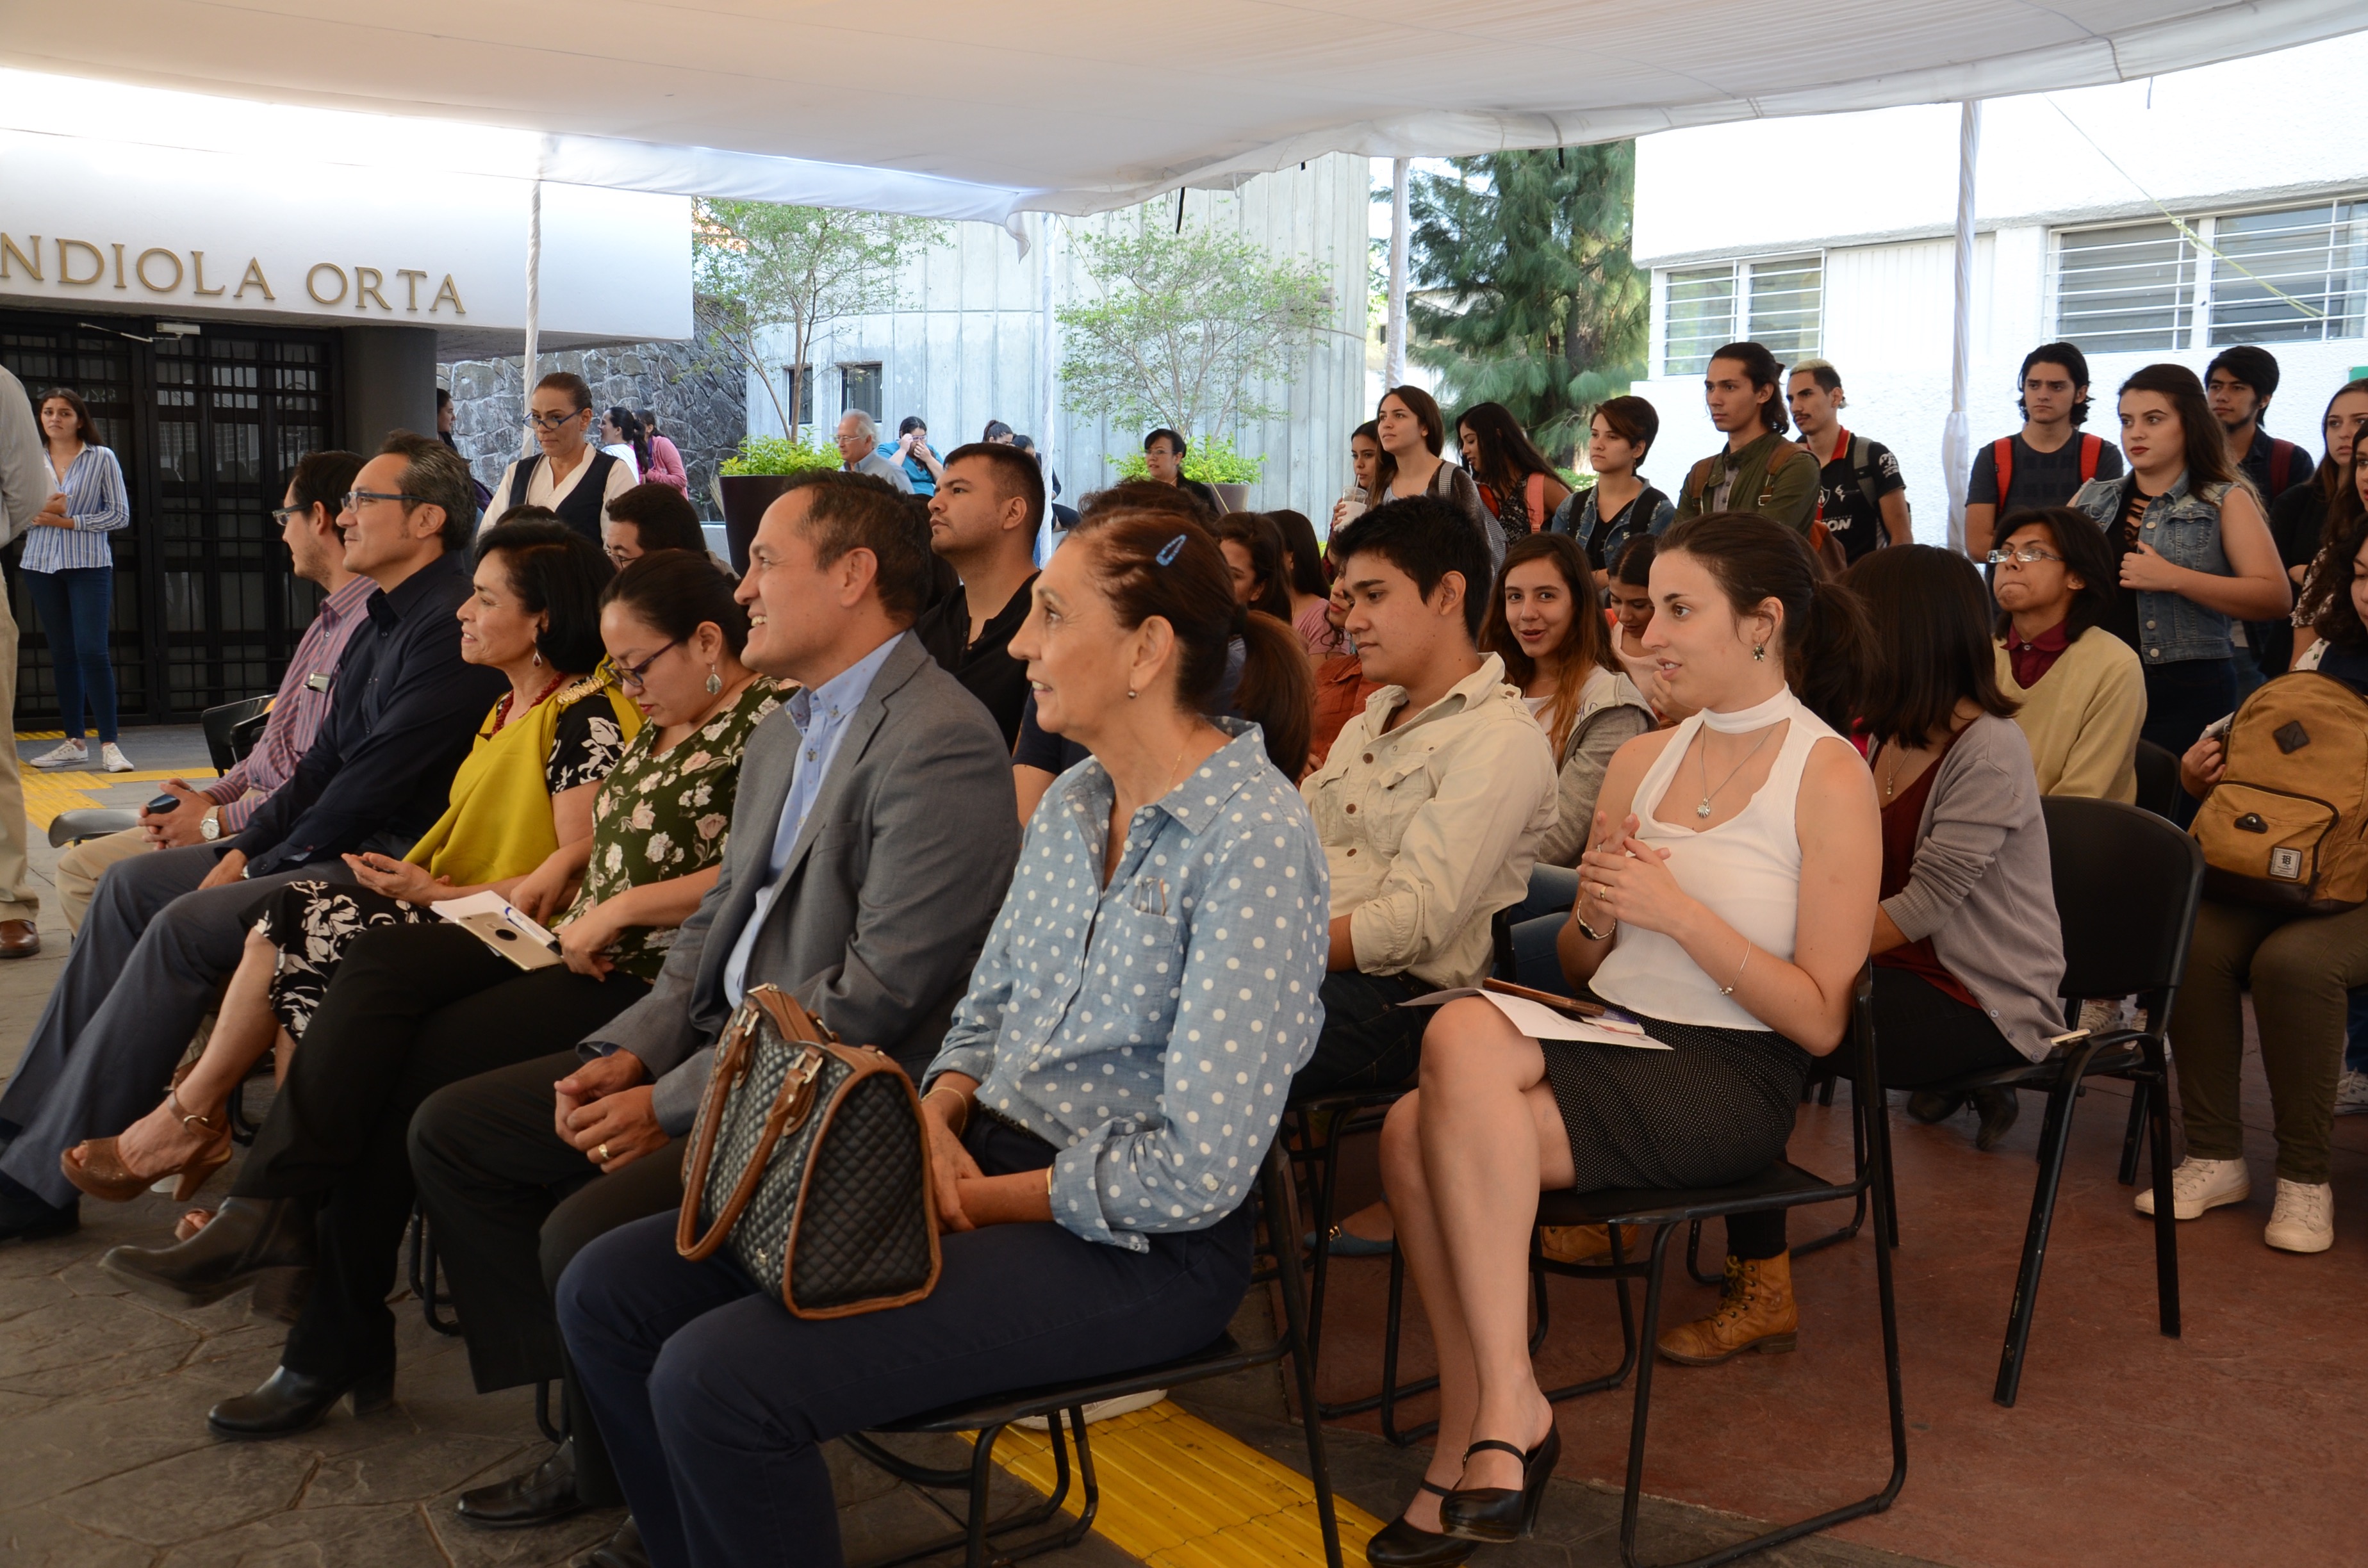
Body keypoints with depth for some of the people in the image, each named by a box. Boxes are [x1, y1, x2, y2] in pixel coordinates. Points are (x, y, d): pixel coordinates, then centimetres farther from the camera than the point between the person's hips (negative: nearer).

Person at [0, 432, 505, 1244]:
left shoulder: (451, 628, -18)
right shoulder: (384, 621, 16)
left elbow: (372, 786, -20)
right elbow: (323, 765, 18)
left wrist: (266, 868, -9)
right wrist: (244, 849, 5)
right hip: (334, 847, 11)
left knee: (186, 925, -22)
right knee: (133, 884, 7)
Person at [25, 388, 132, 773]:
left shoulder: (102, 458, 0)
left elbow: (120, 514, -3)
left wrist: (68, 521, -10)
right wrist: (41, 510, -11)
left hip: (89, 565, -4)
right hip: (41, 565, 4)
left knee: (92, 651, -11)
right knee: (62, 654, 8)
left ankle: (109, 744, -9)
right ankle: (73, 743, 13)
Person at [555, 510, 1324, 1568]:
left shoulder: (1252, 837, -19)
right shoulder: (1074, 802, 8)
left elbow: (1198, 1171, -22)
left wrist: (989, 1197, -13)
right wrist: (937, 1121, -5)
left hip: (1133, 1242, -8)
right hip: (984, 1163, 9)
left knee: (716, 1380, -23)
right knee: (607, 1294, 1)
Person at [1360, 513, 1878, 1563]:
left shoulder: (1829, 779, -3)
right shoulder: (1641, 761, 16)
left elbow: (1820, 1020, -8)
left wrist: (1676, 909, -15)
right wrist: (1596, 913, -1)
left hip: (1729, 1081, -6)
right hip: (1605, 1041, 6)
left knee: (1463, 1034, -31)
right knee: (1416, 1134, -26)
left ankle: (1510, 1408, -20)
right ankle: (1479, 1453, -11)